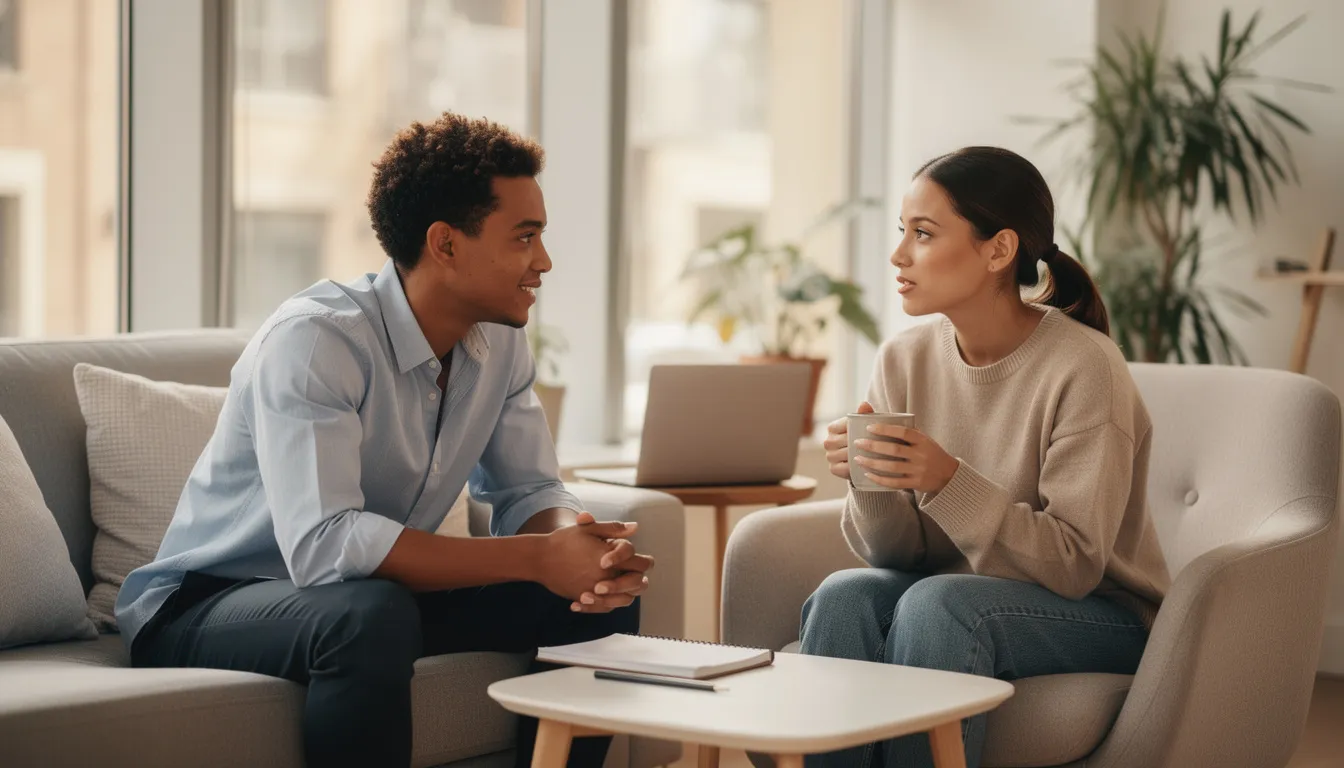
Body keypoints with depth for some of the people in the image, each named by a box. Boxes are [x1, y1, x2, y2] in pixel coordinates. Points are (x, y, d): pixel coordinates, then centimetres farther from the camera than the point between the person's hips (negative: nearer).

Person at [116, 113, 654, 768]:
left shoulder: (499, 342, -2)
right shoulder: (312, 338, -26)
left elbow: (528, 492, 4)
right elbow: (322, 545, -36)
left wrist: (577, 543, -22)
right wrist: (536, 557, -34)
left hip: (377, 595, 7)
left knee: (603, 602, -6)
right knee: (373, 616, -38)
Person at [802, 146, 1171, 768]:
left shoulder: (1081, 365, -17)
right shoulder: (903, 360, -1)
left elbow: (1074, 564, -19)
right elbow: (901, 554, 0)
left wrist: (949, 482, -31)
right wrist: (871, 480, -22)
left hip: (1096, 616, -4)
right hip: (955, 595, 5)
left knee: (936, 603, -31)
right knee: (843, 596, -25)